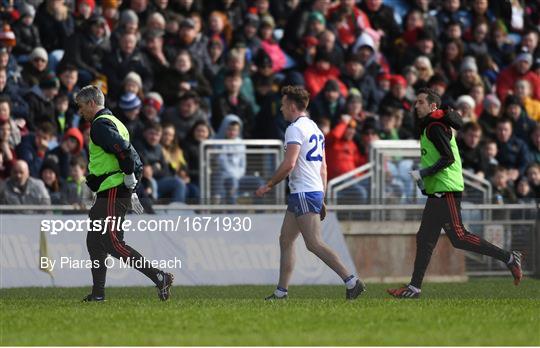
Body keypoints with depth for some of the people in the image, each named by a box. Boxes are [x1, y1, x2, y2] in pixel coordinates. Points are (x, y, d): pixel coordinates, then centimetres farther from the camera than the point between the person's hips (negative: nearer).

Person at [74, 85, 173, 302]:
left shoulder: (100, 125, -12)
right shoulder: (113, 122, 21)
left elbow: (123, 149, -27)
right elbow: (133, 157, 23)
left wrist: (128, 176, -16)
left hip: (112, 193, -11)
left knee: (113, 244, -12)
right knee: (95, 242, 14)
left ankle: (160, 278, -16)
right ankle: (98, 293, 16)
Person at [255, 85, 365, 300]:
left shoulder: (295, 129, -11)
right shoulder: (314, 128, 19)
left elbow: (289, 164, -21)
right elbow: (323, 167, 21)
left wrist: (268, 186, -11)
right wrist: (322, 200, 23)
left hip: (304, 193, -10)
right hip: (315, 191, 10)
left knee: (314, 244, -13)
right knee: (286, 240, 12)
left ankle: (351, 281, -19)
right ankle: (281, 292, 12)